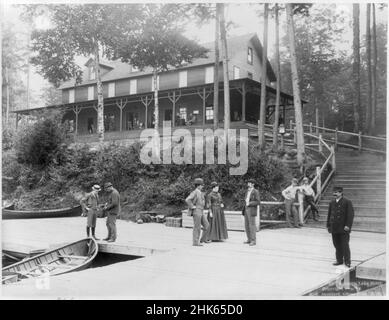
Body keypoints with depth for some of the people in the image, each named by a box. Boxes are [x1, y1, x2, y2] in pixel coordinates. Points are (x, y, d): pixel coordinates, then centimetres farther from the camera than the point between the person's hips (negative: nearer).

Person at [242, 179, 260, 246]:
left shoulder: (256, 192, -9)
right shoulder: (248, 191, 16)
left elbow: (258, 202, -14)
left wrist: (249, 203, -21)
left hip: (252, 211, -8)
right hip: (246, 210, 8)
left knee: (252, 225, -8)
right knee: (246, 226, 9)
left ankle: (253, 241, -2)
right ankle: (249, 239, 17)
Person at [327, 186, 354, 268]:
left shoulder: (347, 202, -5)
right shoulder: (332, 202, 12)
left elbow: (350, 215, -9)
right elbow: (329, 214, 16)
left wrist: (347, 225, -16)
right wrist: (328, 225, 12)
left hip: (343, 228, -5)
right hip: (334, 228, 5)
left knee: (345, 245, -1)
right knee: (337, 245, 10)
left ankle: (347, 261, 9)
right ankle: (339, 260, 21)